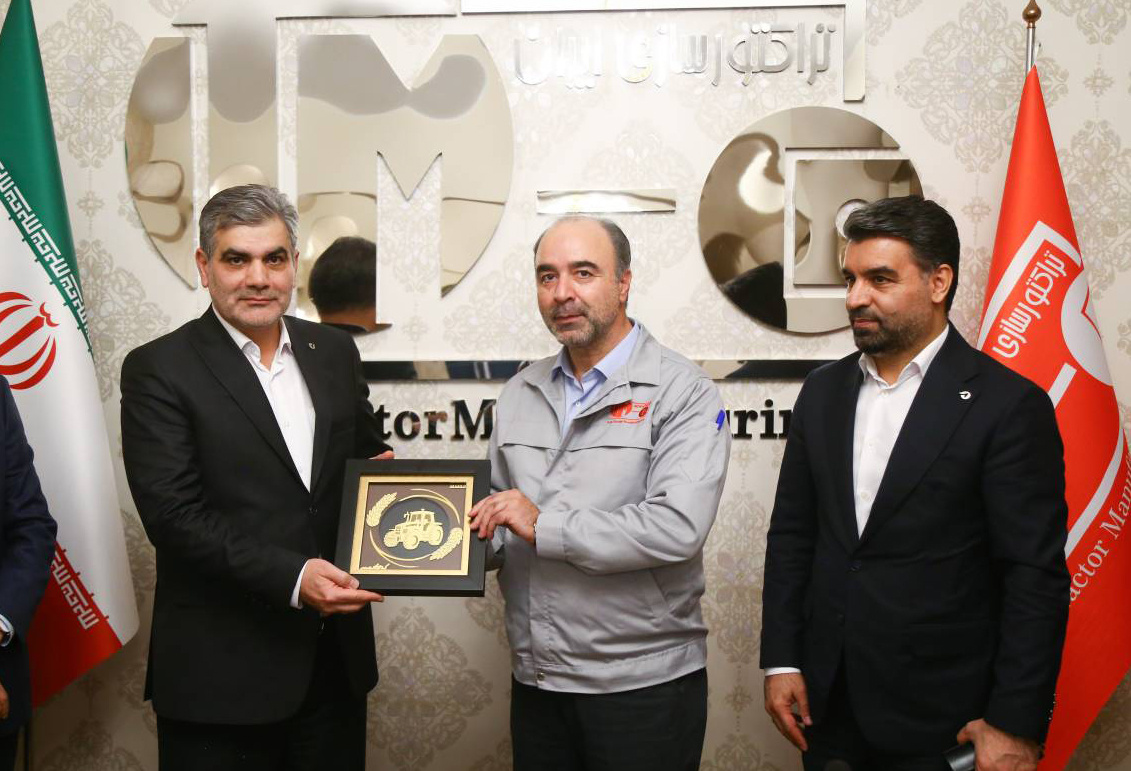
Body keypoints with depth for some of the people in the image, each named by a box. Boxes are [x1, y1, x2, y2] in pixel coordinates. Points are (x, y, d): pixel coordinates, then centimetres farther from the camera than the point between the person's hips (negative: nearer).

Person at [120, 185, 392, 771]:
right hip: (221, 670, -4)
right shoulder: (158, 370, -8)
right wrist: (291, 577, -23)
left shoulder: (334, 352, 7)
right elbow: (173, 514, -15)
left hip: (336, 656, 5)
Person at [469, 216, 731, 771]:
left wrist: (544, 527, -19)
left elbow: (677, 528, -22)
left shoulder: (681, 392, -10)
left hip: (642, 684, -5)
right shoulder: (519, 394, 10)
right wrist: (477, 539, -6)